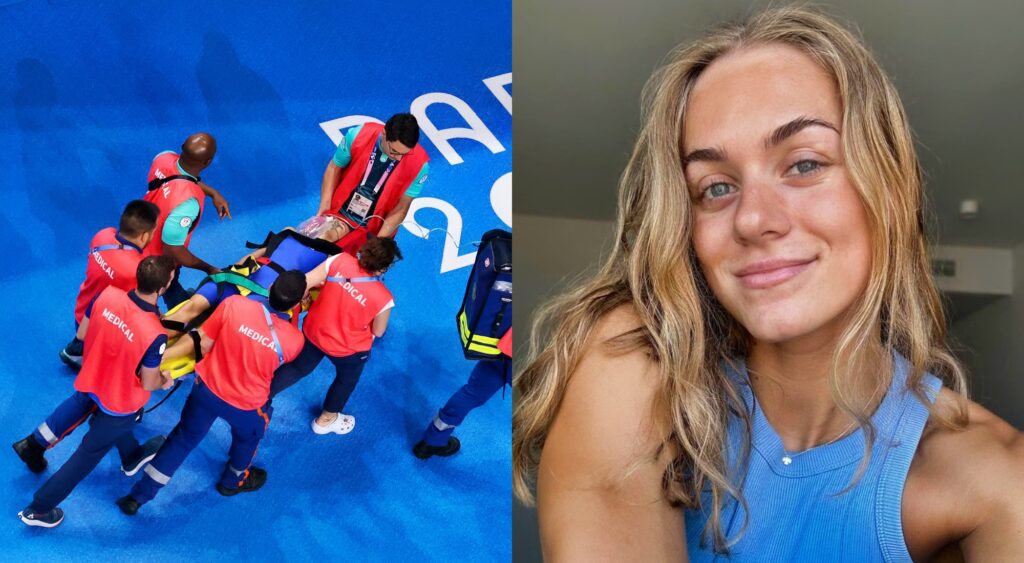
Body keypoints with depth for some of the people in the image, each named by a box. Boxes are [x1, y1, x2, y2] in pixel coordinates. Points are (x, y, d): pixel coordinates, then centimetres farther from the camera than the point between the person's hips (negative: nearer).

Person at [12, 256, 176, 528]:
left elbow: (82, 334, -5)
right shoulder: (155, 335, -38)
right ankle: (38, 509, 32)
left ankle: (132, 456, 62)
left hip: (91, 380, 4)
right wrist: (164, 382, 2)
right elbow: (148, 384, -20)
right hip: (121, 401, -4)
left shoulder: (107, 295, -25)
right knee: (88, 455, 17)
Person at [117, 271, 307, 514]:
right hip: (246, 405, -2)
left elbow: (203, 343, -15)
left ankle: (137, 496, 37)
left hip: (207, 387, 2)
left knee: (184, 437, 26)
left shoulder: (234, 304, -28)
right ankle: (233, 482, 61)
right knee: (248, 438, 34)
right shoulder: (294, 340, -27)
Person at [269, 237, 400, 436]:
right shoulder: (383, 298, -30)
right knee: (347, 380, 32)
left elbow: (305, 283, -18)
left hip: (313, 331, 3)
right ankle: (326, 419, 54)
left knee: (298, 367, 32)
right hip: (349, 348, -3)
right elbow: (378, 332, -12)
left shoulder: (340, 260, -25)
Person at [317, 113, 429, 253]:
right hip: (337, 217, 2)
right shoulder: (358, 135, -24)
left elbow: (400, 209, -14)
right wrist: (324, 208, -11)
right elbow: (335, 168, -6)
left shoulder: (419, 164, -27)